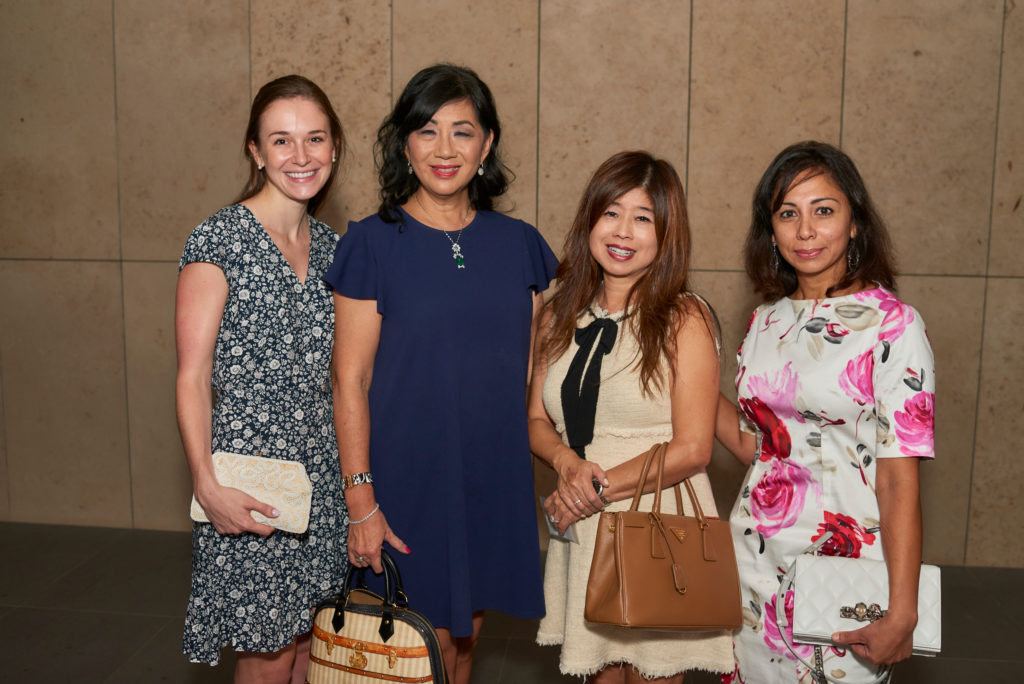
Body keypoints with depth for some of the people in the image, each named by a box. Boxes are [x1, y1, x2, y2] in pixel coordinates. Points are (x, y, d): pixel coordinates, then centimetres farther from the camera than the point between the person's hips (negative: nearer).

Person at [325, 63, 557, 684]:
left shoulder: (519, 244, 4)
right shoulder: (373, 244, -7)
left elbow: (534, 373, 9)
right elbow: (351, 381, -8)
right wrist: (361, 499, -11)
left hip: (496, 481, 4)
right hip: (406, 478, -3)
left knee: (466, 633, 17)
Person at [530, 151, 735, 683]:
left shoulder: (685, 318, -9)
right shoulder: (560, 316, 5)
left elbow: (691, 449, -12)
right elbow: (536, 422, 9)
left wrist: (598, 489, -13)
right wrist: (568, 463, -12)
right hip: (582, 531, 4)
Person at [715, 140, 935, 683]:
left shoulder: (893, 326, -11)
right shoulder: (767, 321, 6)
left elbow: (899, 482, -15)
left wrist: (902, 616, -17)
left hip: (842, 562, -5)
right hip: (754, 559, 5)